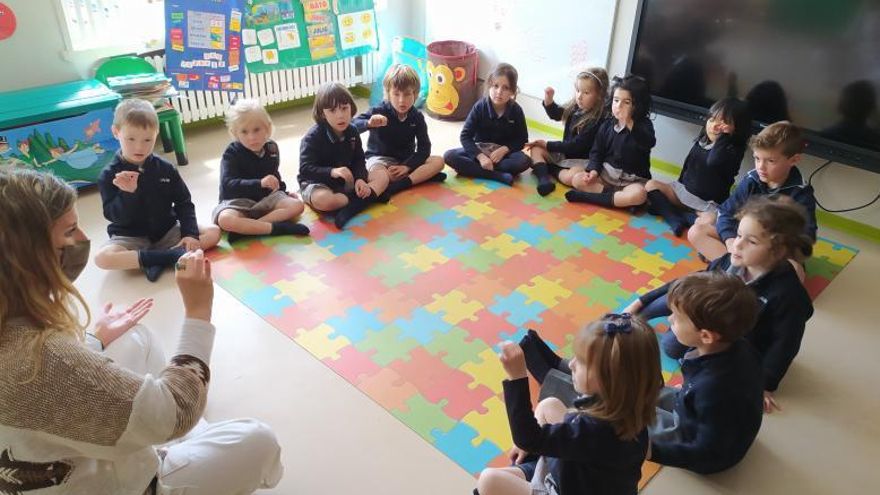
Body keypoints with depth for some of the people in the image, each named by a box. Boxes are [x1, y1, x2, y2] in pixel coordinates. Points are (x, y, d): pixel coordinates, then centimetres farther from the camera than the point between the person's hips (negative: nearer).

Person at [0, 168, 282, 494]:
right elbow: (175, 414, -32)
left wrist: (99, 341, 12)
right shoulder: (40, 354, -39)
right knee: (257, 441, -4)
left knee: (136, 337, 19)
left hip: (65, 462, 9)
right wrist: (197, 311, -27)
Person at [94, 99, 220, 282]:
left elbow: (184, 203, 3)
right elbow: (113, 215, -16)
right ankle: (170, 256, -30)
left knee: (213, 232, -15)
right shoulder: (109, 175, -9)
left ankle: (159, 259, -25)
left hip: (167, 231, 3)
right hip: (130, 237, -3)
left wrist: (190, 233, -11)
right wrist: (128, 193, -33)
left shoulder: (165, 169, -2)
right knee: (102, 258, -32)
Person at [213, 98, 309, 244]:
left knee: (297, 206, -20)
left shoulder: (271, 147, 4)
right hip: (238, 201, -5)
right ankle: (277, 227, -32)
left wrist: (283, 191, 9)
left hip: (265, 198, 5)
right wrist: (260, 183, -39)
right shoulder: (231, 154, -13)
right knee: (225, 220, -37)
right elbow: (228, 184, -27)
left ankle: (244, 229, -26)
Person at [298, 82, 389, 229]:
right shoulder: (312, 137, -19)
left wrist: (360, 179, -21)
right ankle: (365, 199, -21)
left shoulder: (352, 132, -1)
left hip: (347, 180, 6)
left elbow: (359, 160, 1)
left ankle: (353, 206, -30)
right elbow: (305, 169, -26)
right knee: (322, 200, -40)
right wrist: (332, 172, -41)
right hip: (318, 182, -6)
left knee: (382, 175, -8)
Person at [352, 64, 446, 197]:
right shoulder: (379, 112, -15)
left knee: (438, 161, -17)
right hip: (381, 158, -3)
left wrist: (407, 166, -23)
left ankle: (399, 184, -30)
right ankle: (423, 176, -25)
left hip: (406, 160, 4)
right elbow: (353, 125, -25)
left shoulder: (417, 117, -6)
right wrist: (369, 123, -47)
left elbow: (424, 148, -8)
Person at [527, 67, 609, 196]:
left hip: (582, 160, -8)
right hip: (565, 152, 9)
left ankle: (549, 169, -8)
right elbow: (557, 114, 19)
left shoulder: (597, 119, -24)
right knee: (536, 149, -3)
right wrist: (548, 100, -2)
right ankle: (544, 179, -26)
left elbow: (576, 146, -22)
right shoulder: (575, 107, -1)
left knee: (570, 177, -38)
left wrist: (547, 145, -15)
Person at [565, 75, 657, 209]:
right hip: (606, 174, 4)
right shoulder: (607, 125, 4)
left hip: (632, 180, -3)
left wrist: (629, 124, -40)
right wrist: (594, 170, -13)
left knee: (639, 194, -37)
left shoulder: (644, 125, -8)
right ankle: (622, 198, -22)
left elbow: (649, 143, -30)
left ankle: (587, 197, -29)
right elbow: (596, 152, 7)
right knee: (577, 180, -18)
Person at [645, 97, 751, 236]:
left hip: (708, 204, -7)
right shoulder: (702, 140, 3)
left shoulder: (733, 150, -16)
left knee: (712, 223, -39)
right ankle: (676, 221, -24)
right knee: (651, 185, -12)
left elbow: (713, 161, -39)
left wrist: (724, 135, -31)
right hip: (684, 191, 7)